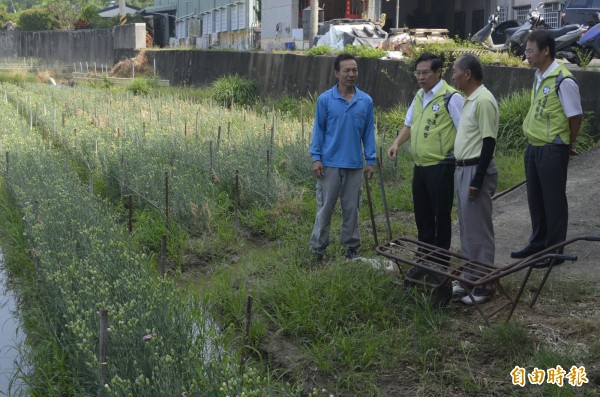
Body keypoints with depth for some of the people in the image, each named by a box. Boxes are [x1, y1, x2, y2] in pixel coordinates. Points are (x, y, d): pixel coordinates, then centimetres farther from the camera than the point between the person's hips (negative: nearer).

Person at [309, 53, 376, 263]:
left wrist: (370, 160, 4)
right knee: (325, 208, 4)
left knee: (351, 208, 11)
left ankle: (351, 247, 22)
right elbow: (318, 130, 1)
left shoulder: (366, 101, 2)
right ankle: (318, 249, 13)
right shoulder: (325, 100, -3)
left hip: (355, 165, 2)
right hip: (330, 164, -2)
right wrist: (316, 158, -6)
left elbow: (369, 132, 6)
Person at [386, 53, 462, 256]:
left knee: (441, 215, 2)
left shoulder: (451, 97, -13)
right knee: (421, 213, 15)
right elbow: (409, 124, 23)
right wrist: (396, 143, 7)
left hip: (440, 166, -8)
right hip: (420, 165, 8)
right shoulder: (419, 96, 12)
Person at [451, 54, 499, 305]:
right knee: (467, 229, 15)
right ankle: (469, 279, 25)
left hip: (476, 171, -10)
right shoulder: (469, 99, 13)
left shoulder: (483, 100, -17)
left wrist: (478, 180, -21)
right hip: (463, 169, 10)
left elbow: (488, 142, -20)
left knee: (479, 231, -3)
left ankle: (483, 286, 6)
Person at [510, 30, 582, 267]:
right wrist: (534, 144, 16)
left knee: (553, 201, 3)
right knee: (535, 199, 17)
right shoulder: (539, 76, 7)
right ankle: (538, 243, 32)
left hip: (552, 150, -8)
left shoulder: (563, 81, -18)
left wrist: (568, 144, 1)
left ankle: (555, 251, 14)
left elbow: (575, 116, -12)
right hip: (534, 147, 8)